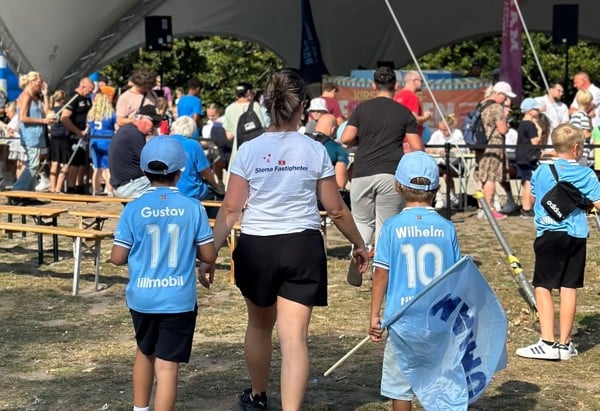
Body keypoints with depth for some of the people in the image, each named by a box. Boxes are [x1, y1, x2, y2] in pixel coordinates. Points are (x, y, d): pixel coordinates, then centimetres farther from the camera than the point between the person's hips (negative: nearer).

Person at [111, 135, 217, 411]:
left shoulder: (134, 209, -6)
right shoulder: (193, 208, -7)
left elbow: (118, 258, -5)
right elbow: (209, 256, -3)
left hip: (142, 297, 2)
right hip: (179, 299, -2)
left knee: (145, 352, 25)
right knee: (167, 366, -2)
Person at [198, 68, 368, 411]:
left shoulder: (249, 151, -3)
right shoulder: (315, 151, -2)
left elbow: (230, 210, -6)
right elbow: (336, 209, 3)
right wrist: (359, 244, 17)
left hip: (257, 247, 1)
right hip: (303, 247, -1)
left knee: (260, 325, 23)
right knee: (294, 336, -3)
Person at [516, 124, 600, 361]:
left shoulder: (541, 171, 2)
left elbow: (530, 199, 16)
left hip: (548, 234, -1)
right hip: (576, 236, 1)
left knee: (543, 287, 1)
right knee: (569, 288, 5)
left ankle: (547, 343, -7)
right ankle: (564, 344, 10)